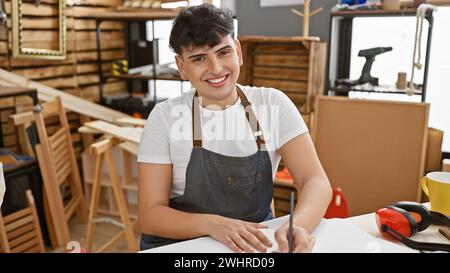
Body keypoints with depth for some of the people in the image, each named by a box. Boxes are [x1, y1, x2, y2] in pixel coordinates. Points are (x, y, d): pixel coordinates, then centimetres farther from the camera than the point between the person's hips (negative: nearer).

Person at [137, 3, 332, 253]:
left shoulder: (273, 104, -2)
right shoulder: (165, 117, -7)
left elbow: (316, 181, -9)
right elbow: (150, 214, -9)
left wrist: (298, 225, -29)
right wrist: (212, 224, -27)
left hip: (257, 243, 2)